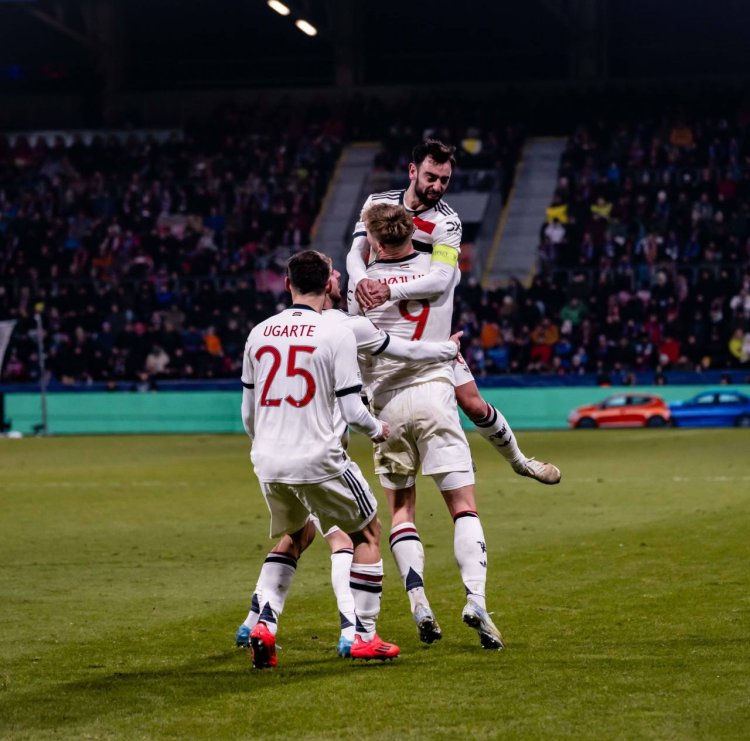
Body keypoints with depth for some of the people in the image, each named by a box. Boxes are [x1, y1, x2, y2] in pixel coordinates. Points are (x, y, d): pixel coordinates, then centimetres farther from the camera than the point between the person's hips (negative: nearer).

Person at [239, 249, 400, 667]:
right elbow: (351, 409, -11)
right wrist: (378, 429, 11)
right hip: (318, 459, -5)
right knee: (368, 533, 15)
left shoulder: (260, 333, 6)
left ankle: (265, 622, 7)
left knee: (293, 536, 27)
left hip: (268, 460, 5)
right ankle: (365, 637, 13)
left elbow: (248, 412, 13)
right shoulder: (337, 334, -9)